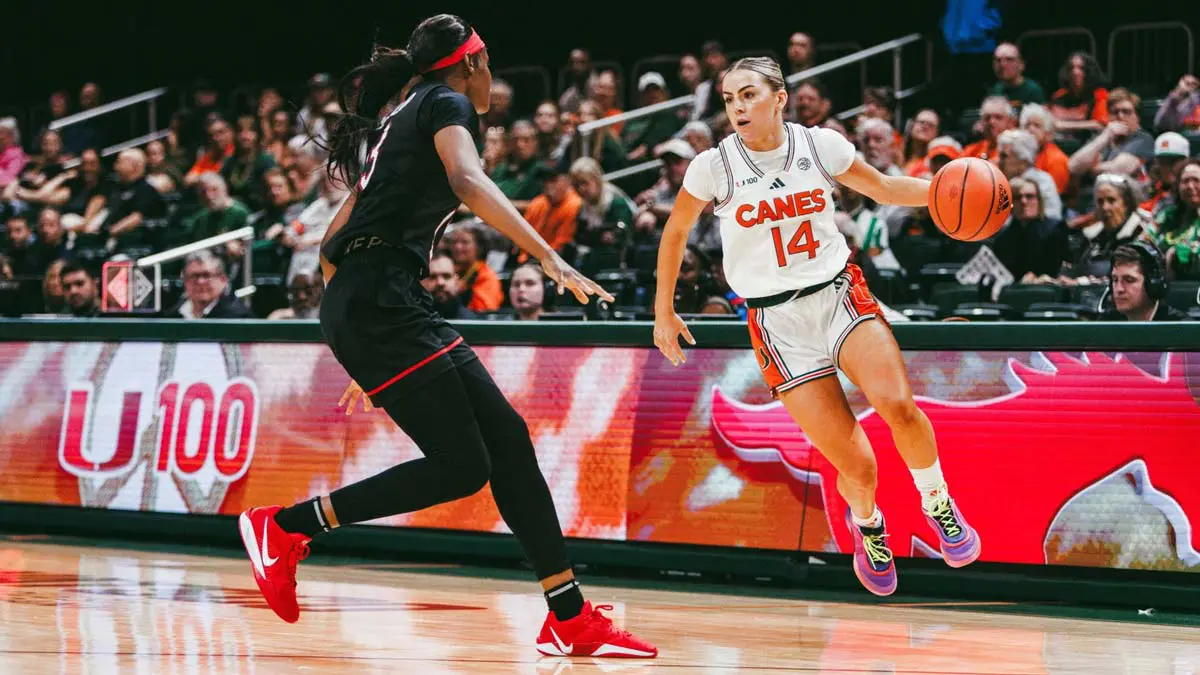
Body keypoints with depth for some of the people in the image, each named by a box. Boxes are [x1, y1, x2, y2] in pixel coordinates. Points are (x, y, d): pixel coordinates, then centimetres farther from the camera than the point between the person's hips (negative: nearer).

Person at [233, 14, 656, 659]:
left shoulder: (398, 121, 27)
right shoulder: (447, 104, 2)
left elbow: (332, 243, 28)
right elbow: (468, 182, -21)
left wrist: (362, 355, 31)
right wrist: (549, 256, -29)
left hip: (355, 303, 10)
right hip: (382, 298, -10)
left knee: (506, 438, 3)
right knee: (459, 466, -12)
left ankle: (570, 620, -1)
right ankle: (285, 526, -5)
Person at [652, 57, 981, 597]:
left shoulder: (819, 145, -1)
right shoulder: (714, 166, -5)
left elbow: (882, 188, 13)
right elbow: (675, 232, 12)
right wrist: (663, 312, 15)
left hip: (839, 294, 1)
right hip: (778, 321, -1)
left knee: (896, 403, -28)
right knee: (856, 467, -10)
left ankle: (936, 502, 1)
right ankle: (867, 524, 27)